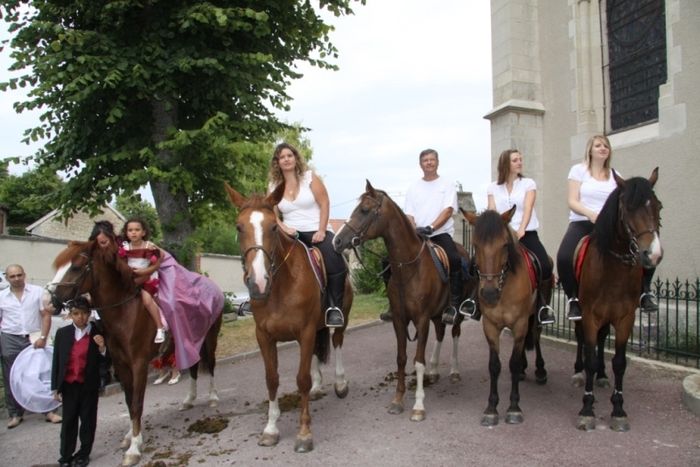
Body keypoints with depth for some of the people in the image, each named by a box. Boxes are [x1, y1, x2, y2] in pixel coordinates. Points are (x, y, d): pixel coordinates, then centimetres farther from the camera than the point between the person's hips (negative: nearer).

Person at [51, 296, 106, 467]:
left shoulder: (98, 333, -6)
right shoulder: (62, 333, -1)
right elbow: (56, 361, 2)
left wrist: (102, 348, -24)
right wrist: (55, 387, 0)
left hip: (89, 385, -1)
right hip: (68, 385, 1)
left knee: (88, 419, 9)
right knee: (68, 420, 10)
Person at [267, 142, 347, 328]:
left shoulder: (310, 177, 2)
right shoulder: (274, 185, 10)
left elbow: (324, 204, -3)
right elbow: (273, 215, 8)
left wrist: (321, 231, -13)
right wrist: (284, 228, -13)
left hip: (317, 231, -3)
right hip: (292, 234, 3)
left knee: (335, 263, -29)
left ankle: (335, 307, -19)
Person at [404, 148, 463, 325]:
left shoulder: (448, 184, 6)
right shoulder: (413, 187, 15)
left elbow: (448, 210, -8)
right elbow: (409, 214, 6)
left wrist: (430, 228, -22)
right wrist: (415, 230, -15)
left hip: (441, 233, -3)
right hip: (416, 236, 3)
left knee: (455, 260, -32)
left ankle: (453, 306, -24)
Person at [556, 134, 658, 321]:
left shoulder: (615, 175, 15)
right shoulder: (579, 170, 4)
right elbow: (572, 202, -4)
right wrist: (591, 214, -22)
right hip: (582, 223, -3)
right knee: (564, 257, -32)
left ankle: (645, 292, 5)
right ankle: (573, 299, -10)